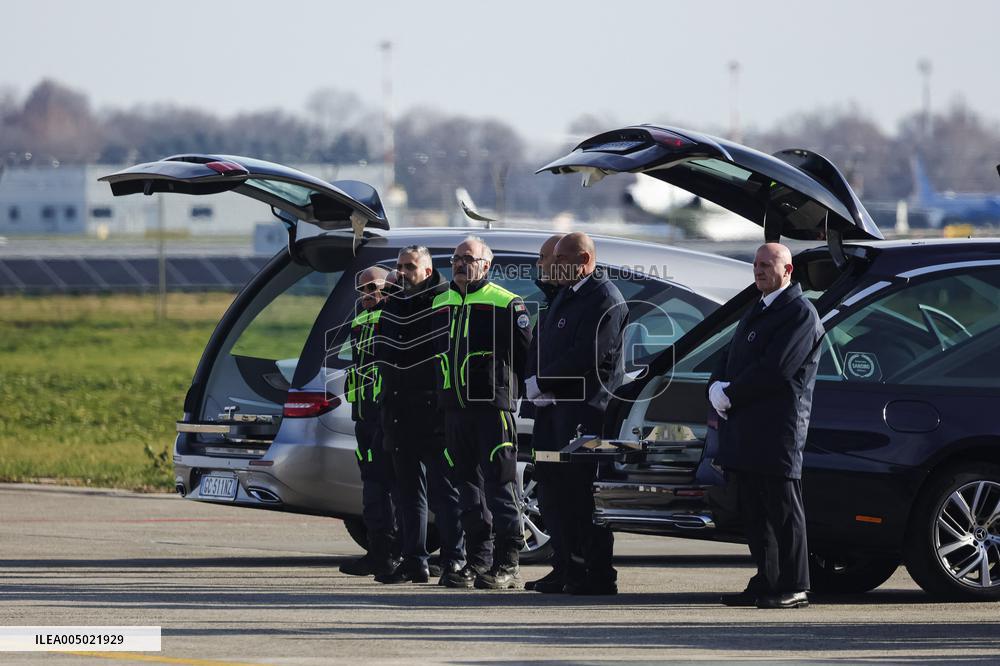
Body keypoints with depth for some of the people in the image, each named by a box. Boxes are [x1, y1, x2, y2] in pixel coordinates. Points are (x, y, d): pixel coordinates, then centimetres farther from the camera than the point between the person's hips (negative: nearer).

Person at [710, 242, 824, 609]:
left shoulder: (800, 313, -8)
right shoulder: (755, 312, 23)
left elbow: (776, 369, -18)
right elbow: (728, 358, 22)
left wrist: (730, 395, -13)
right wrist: (717, 388, 0)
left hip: (778, 428, -9)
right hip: (745, 428, 9)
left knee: (782, 509, -6)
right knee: (754, 511, 10)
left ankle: (793, 588, -4)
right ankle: (765, 583, 15)